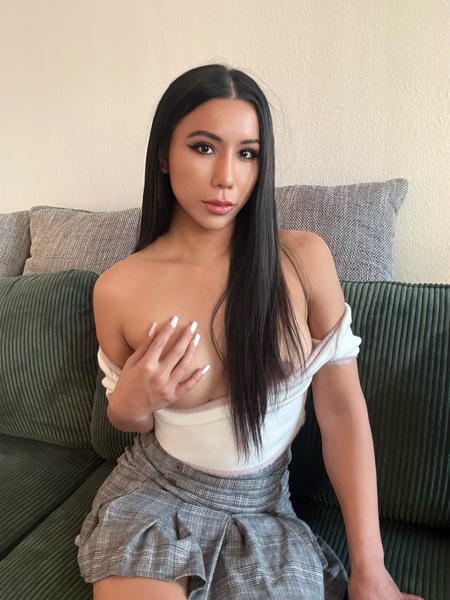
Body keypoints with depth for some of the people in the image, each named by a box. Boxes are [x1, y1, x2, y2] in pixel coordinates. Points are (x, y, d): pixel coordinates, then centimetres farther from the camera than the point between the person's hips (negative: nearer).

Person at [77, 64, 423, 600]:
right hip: (152, 498, 0)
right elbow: (130, 422, 5)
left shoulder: (304, 259, -14)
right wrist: (128, 404, -20)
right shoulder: (118, 290, -12)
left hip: (263, 511, 1)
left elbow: (343, 410, -8)